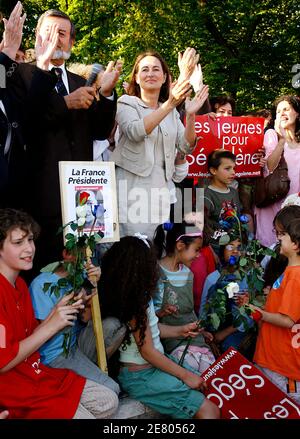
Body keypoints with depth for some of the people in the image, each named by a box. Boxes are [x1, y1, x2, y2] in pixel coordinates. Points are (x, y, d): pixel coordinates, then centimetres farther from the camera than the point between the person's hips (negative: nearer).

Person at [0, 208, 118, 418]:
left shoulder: (20, 283, 7)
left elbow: (31, 336, 9)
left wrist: (57, 312, -7)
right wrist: (51, 326, -22)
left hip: (38, 371, 9)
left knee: (109, 401, 6)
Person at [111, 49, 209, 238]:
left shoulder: (172, 112, 15)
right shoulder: (126, 104, 0)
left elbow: (186, 147, 3)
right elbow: (135, 132, -21)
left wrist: (191, 115, -12)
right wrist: (170, 104, -31)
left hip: (160, 190, 5)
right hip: (131, 189, -4)